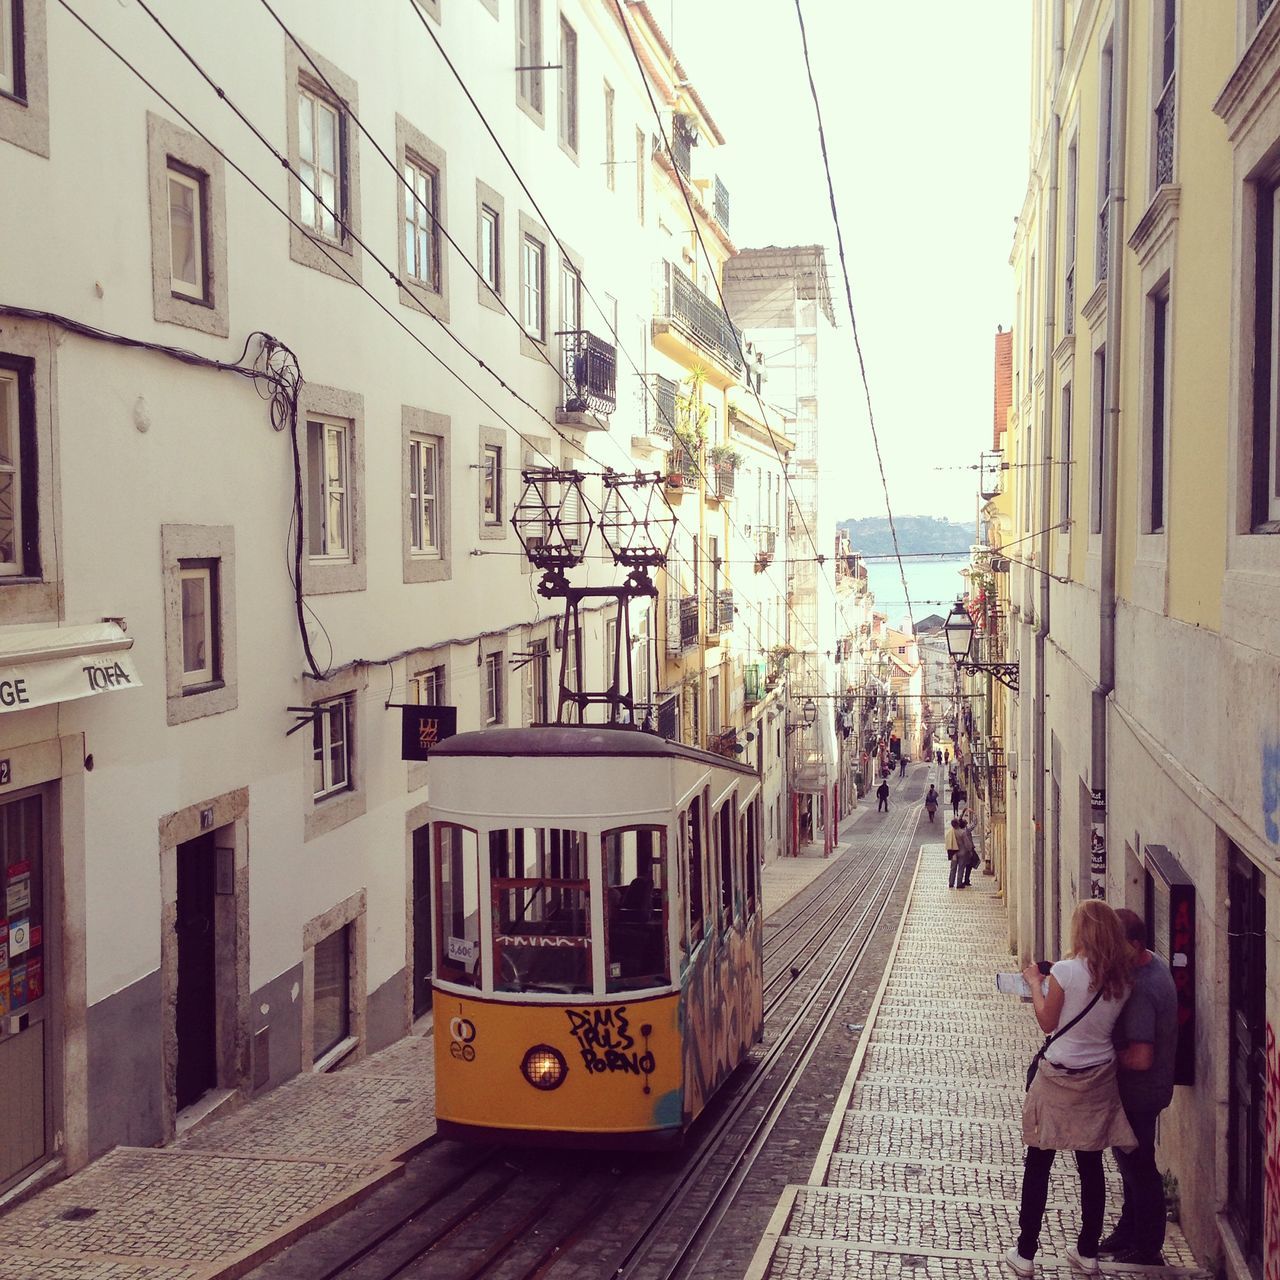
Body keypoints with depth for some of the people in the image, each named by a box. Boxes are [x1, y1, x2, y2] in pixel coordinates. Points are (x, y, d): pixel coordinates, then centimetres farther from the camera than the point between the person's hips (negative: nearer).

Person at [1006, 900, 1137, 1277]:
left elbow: (1047, 1022, -8)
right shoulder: (1121, 979, -2)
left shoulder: (1065, 971, -18)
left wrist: (1035, 983, 5)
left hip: (1059, 1079, -4)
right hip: (1099, 1080, 5)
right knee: (1091, 1165, 15)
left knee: (1038, 1165, 6)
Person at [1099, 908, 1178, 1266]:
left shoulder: (1140, 989, -31)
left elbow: (1140, 1058, -34)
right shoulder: (1153, 963, -1)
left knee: (1139, 1169, 7)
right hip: (1147, 1089, 10)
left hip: (1138, 1093, -10)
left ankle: (1147, 1250, 23)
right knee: (1133, 1162, 23)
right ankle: (1128, 1234, 39)